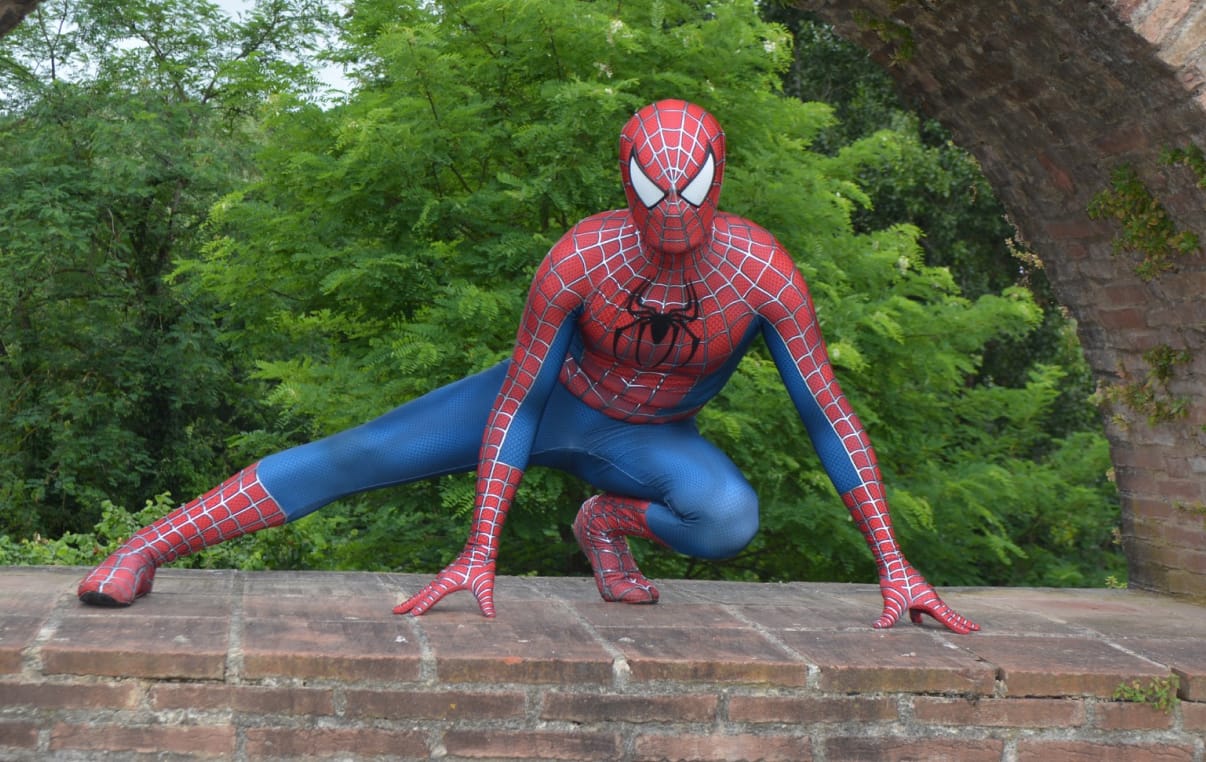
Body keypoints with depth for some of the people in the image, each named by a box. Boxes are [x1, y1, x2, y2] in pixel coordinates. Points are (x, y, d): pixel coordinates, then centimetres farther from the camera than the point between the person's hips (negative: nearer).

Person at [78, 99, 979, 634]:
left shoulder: (763, 270, -30)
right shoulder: (579, 258, -32)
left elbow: (830, 414, -22)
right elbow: (515, 400, -24)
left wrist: (895, 561, -22)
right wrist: (480, 555, -26)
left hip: (649, 441, 1)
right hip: (551, 400, -1)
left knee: (730, 520, -31)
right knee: (358, 456, -13)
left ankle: (610, 521, 2)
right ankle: (149, 547, -6)